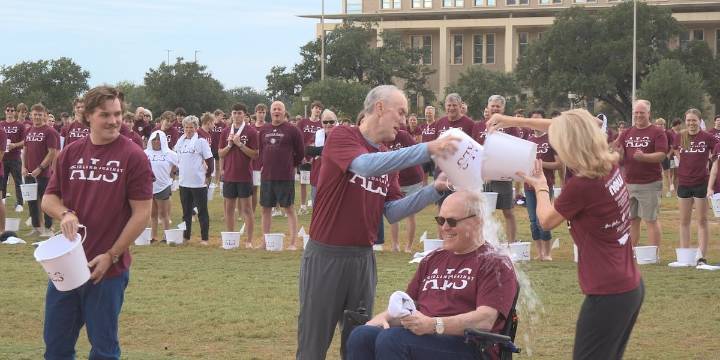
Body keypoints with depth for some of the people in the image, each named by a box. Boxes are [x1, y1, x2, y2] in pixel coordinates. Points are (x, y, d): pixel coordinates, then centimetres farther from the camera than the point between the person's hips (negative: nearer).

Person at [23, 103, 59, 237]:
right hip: (29, 173, 7)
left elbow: (52, 153, -13)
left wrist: (40, 168, -16)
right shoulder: (28, 132, 12)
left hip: (43, 173, -7)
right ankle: (36, 227, 21)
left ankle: (48, 228, 7)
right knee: (31, 200, 11)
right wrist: (24, 167, 4)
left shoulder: (49, 132, -9)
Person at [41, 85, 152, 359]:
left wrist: (110, 256, -13)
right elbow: (49, 198, 11)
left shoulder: (133, 156, -9)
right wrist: (64, 213, -11)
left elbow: (141, 213, -10)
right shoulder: (71, 153, 5)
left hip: (108, 269, -4)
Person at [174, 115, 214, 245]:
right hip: (184, 182, 5)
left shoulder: (201, 142, -6)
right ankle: (186, 237, 20)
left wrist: (208, 175, -6)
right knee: (186, 212, 12)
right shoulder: (180, 142, 9)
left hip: (199, 182, -5)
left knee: (202, 211, 1)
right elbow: (175, 158, 19)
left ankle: (205, 238, 5)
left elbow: (209, 160, -5)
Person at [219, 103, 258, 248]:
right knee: (229, 208, 8)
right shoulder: (226, 132, 9)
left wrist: (240, 144, -16)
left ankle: (249, 240, 1)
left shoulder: (251, 131, -4)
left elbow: (255, 154, -8)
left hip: (245, 176, -4)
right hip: (229, 175, 4)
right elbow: (220, 153, 9)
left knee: (246, 208, -2)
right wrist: (229, 144, -8)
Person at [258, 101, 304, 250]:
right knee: (266, 208, 9)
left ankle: (293, 242, 1)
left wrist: (291, 165, 7)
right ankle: (265, 241, 18)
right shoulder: (264, 131, 9)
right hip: (267, 175, 5)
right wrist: (266, 165, 12)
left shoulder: (292, 130, -4)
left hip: (285, 176, -5)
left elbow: (300, 152, 1)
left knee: (289, 208, -1)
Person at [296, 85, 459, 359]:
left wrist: (434, 190, -7)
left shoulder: (387, 160, 13)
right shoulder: (342, 137, -8)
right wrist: (426, 150, -33)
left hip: (363, 257, 7)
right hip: (326, 254, -7)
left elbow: (392, 212, 6)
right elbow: (365, 165, -29)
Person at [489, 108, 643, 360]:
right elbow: (567, 129, 19)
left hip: (609, 295, -8)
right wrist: (513, 121, 22)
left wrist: (540, 187, 19)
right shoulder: (610, 165, 2)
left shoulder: (581, 185, -20)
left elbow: (546, 221, 1)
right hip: (632, 287, 8)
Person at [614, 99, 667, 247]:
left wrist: (644, 157, -29)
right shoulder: (626, 133, 12)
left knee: (651, 220, -1)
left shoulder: (657, 133, -3)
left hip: (650, 184, -5)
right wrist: (617, 149, -15)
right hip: (629, 183, 5)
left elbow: (661, 155, -13)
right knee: (632, 220, 11)